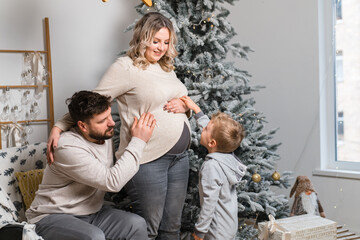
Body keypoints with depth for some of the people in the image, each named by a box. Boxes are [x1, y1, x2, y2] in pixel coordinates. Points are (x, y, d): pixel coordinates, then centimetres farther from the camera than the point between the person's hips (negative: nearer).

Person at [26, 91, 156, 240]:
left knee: (137, 224, -18)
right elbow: (112, 182, -28)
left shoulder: (105, 136, 2)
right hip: (53, 217, -7)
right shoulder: (68, 147, -25)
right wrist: (138, 142, -22)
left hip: (92, 212, 7)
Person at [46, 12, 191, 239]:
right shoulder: (125, 67, -9)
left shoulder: (167, 68, 14)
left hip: (180, 156, 8)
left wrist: (183, 106, 0)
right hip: (147, 160, -7)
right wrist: (58, 127, -20)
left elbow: (184, 101, 24)